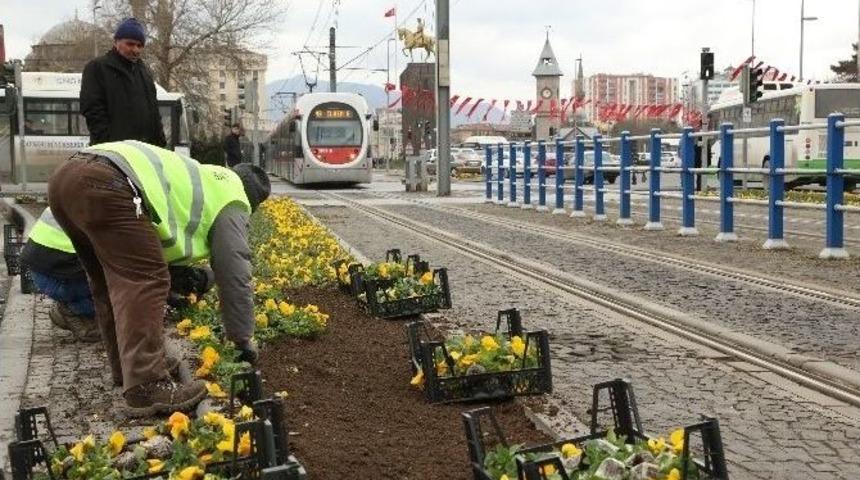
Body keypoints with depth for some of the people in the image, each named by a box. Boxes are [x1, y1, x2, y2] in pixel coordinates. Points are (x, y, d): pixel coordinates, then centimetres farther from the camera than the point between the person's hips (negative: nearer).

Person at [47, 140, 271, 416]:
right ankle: (145, 388, -14)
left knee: (111, 281, 20)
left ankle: (126, 367, 28)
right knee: (145, 281, -9)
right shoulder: (231, 199, 14)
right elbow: (235, 275, 12)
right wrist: (243, 340, 21)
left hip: (65, 176, 10)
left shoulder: (202, 181, 37)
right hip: (104, 185, -10)